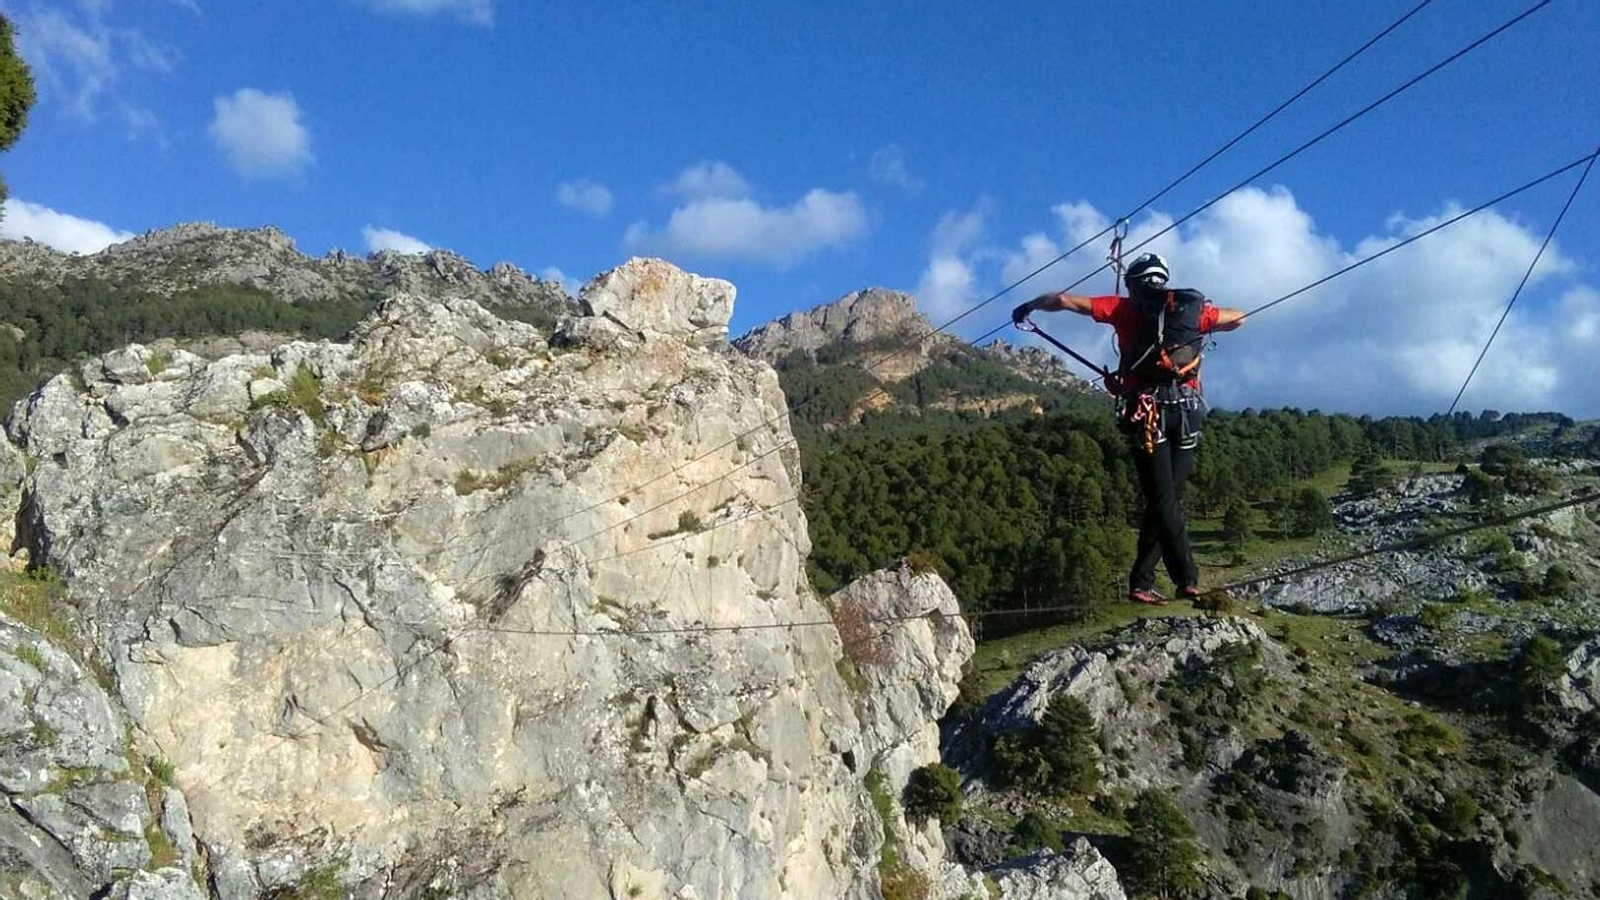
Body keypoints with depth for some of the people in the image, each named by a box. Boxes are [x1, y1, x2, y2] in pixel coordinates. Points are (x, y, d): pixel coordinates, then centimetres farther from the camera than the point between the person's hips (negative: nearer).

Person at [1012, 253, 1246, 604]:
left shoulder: (1126, 308, 8)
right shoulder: (1193, 307, 16)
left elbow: (1064, 300, 7)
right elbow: (1238, 318, 31)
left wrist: (1029, 306, 24)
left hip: (1147, 414, -3)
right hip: (1188, 413, 3)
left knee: (1162, 501, -1)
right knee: (1169, 499, 9)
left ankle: (1187, 578, -10)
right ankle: (1141, 582, 9)